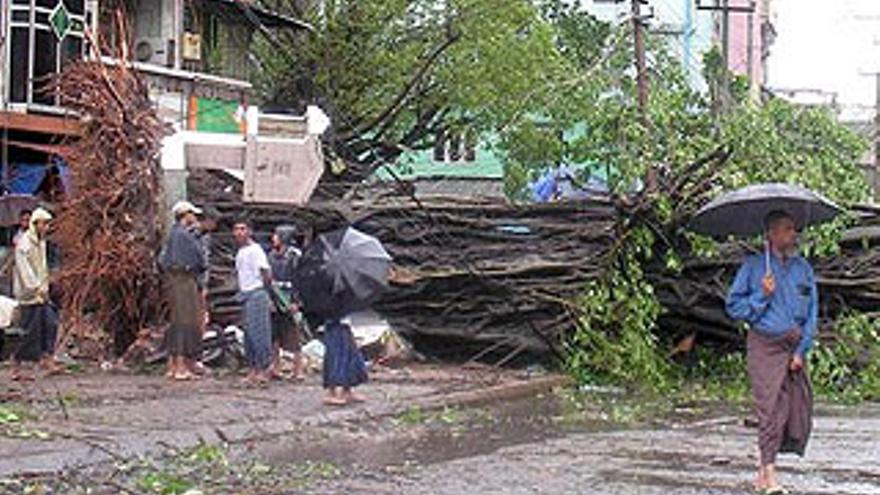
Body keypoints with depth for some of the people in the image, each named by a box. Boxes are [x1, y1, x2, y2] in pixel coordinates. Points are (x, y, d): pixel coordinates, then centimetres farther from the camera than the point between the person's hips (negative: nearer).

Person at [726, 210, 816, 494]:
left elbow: (811, 312, 9)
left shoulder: (803, 268, 10)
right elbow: (734, 307, 1)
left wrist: (801, 351, 0)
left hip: (794, 346, 4)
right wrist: (762, 296, -13)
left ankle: (762, 471, 13)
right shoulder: (753, 267, 0)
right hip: (764, 346, -4)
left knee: (800, 410, 1)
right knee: (772, 409, -11)